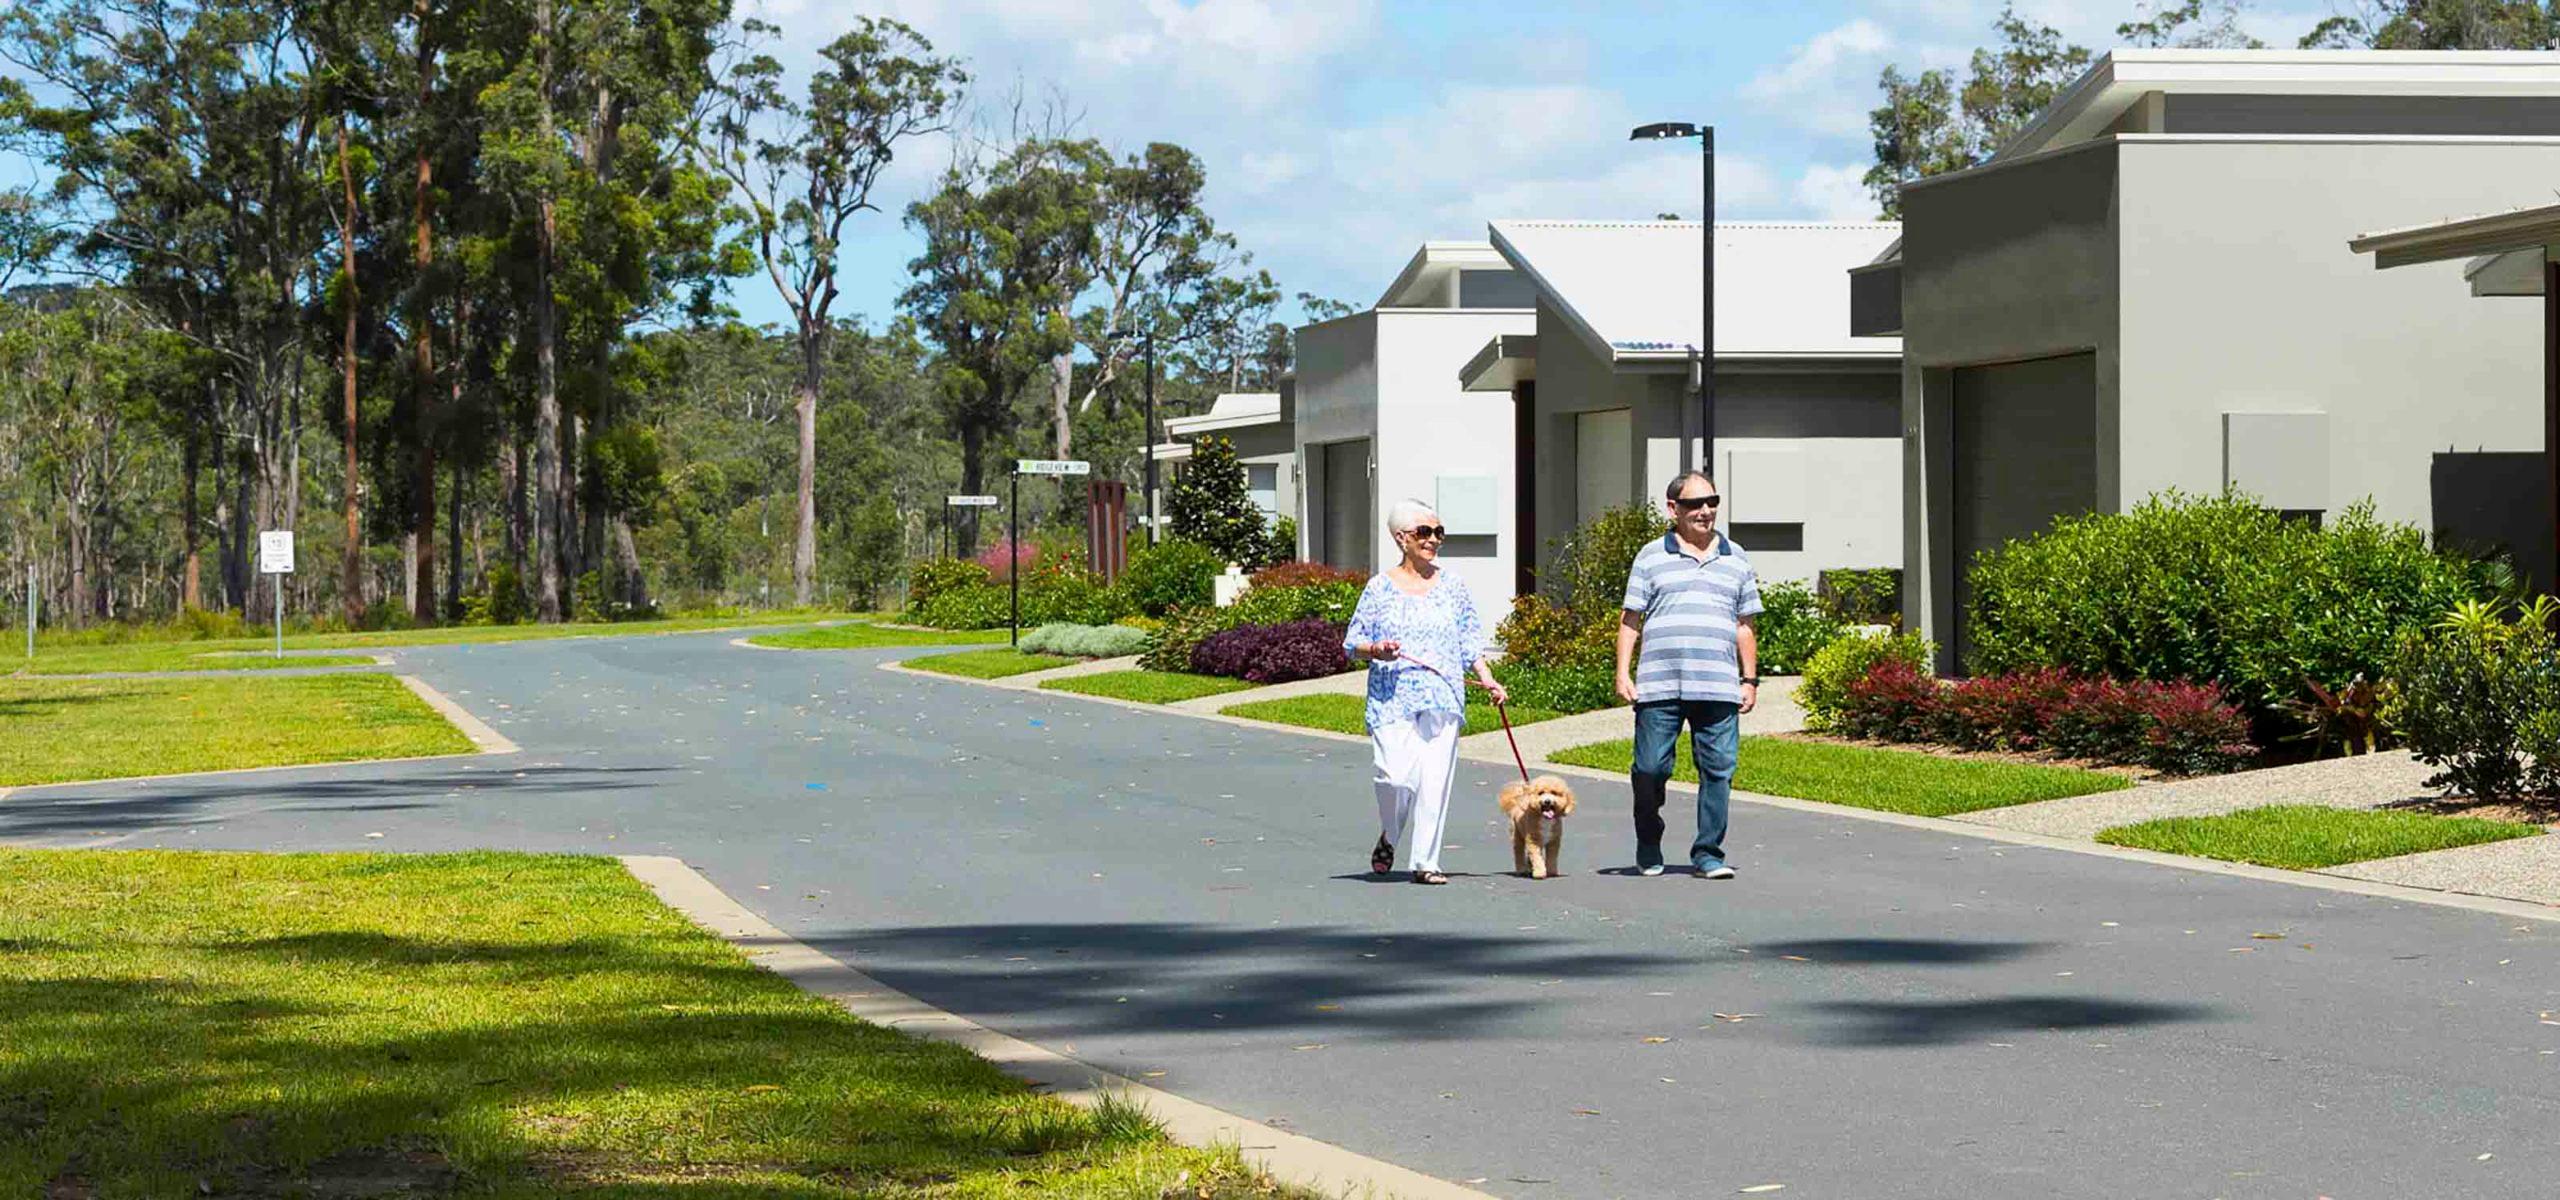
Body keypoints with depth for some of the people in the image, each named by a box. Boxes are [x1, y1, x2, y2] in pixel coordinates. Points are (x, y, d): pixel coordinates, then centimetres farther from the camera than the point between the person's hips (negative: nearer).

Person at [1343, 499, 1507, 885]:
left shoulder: (1452, 585, 11)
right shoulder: (1380, 587, 5)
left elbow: (1469, 642, 14)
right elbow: (1352, 644, 7)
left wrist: (1487, 679, 2)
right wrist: (1376, 650, -13)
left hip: (1442, 698, 2)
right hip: (1393, 698, -2)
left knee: (1435, 778, -6)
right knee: (1396, 776, -12)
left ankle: (1425, 861, 2)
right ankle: (1387, 838, 18)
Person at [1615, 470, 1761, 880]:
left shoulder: (1735, 560, 16)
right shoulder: (1651, 558, 9)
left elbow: (1745, 626, 19)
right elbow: (1631, 619, 8)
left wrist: (1750, 679, 13)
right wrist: (1623, 672, -1)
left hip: (1718, 689, 2)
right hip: (1659, 688, -2)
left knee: (1718, 771, -3)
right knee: (1650, 769, -1)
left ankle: (1708, 854, 4)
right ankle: (1648, 849, 19)